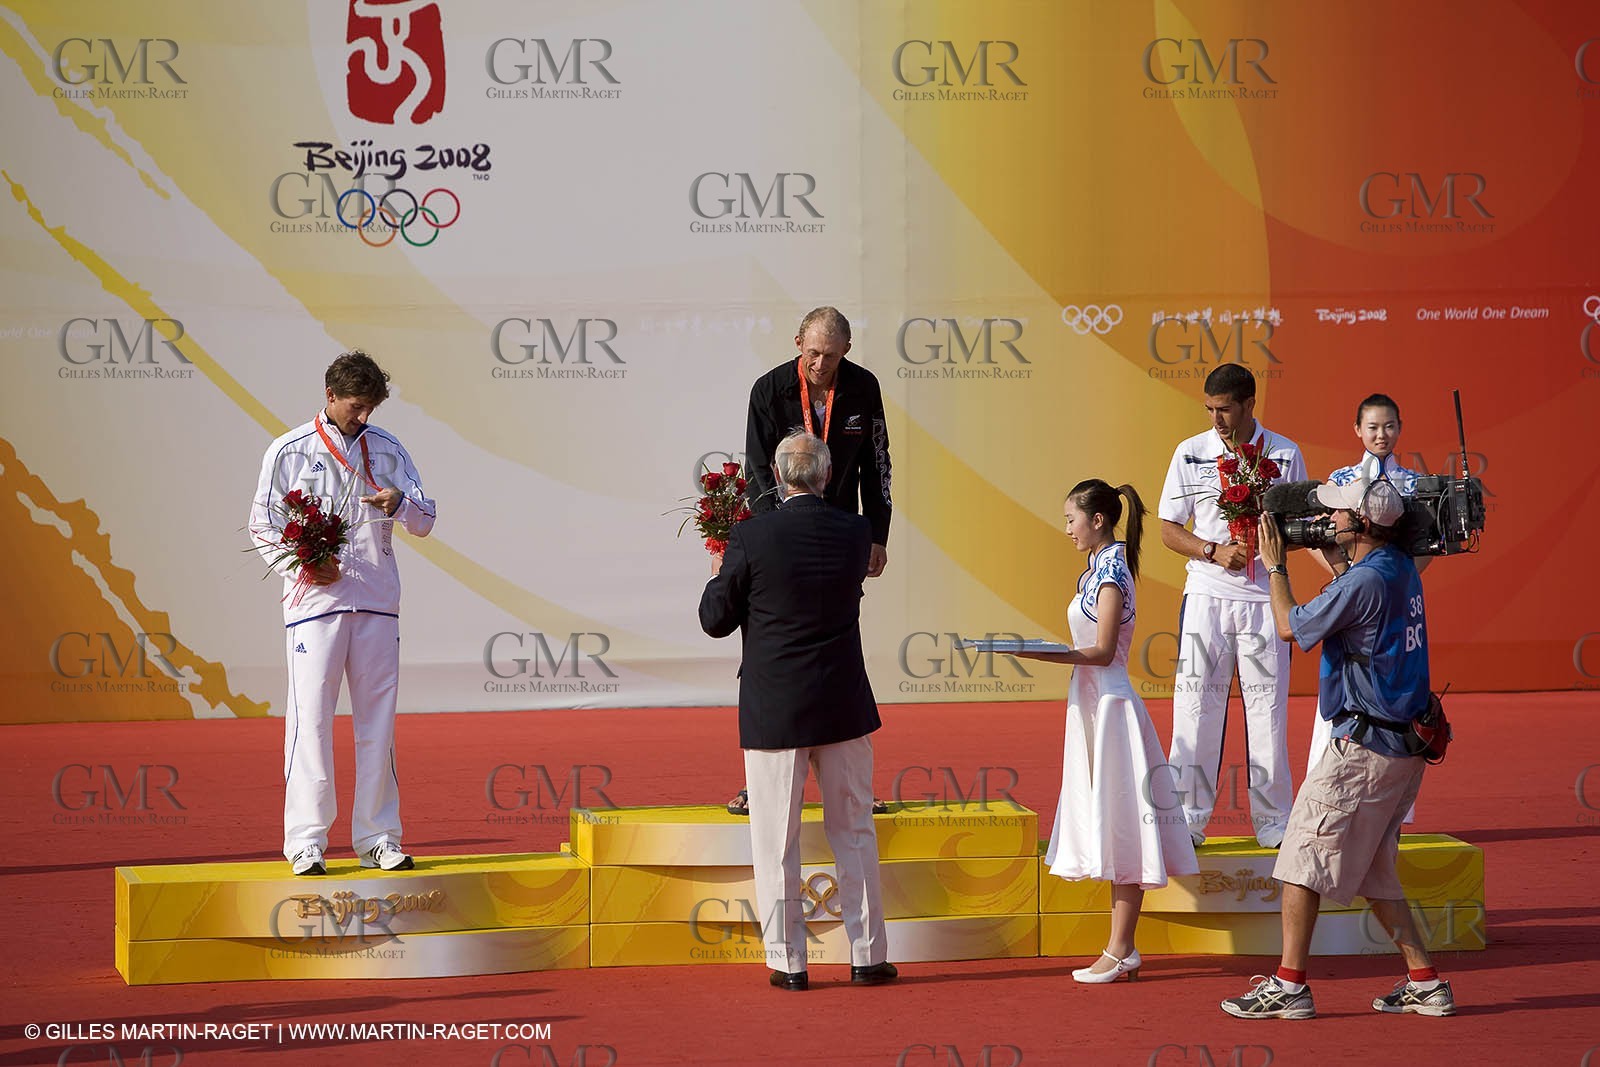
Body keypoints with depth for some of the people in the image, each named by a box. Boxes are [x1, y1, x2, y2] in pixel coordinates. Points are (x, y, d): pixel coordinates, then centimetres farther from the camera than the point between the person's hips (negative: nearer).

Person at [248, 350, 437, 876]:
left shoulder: (387, 450, 12)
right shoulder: (289, 451, 4)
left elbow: (424, 521, 10)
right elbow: (262, 526, 4)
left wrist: (400, 503, -13)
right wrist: (304, 565, -12)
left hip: (377, 603, 3)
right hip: (314, 599, -3)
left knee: (377, 721, 5)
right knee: (310, 718, -9)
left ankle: (378, 837, 11)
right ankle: (306, 841, -7)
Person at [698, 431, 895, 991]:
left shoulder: (751, 537, -13)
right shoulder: (856, 532, -3)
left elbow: (715, 620, -6)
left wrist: (718, 576, 14)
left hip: (773, 709, -3)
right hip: (844, 707, 3)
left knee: (776, 842, 6)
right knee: (853, 833, 12)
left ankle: (788, 961, 8)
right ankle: (868, 955, 14)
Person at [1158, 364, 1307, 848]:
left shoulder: (1285, 454, 3)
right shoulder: (1191, 454, 3)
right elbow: (1169, 530, 6)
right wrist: (1214, 551, -12)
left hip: (1265, 597, 0)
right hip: (1207, 593, 0)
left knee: (1267, 709, 2)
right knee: (1196, 705, -2)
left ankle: (1273, 820, 10)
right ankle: (1187, 818, 4)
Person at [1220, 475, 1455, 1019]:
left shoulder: (1363, 583, -19)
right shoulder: (1402, 570, 9)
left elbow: (1290, 625, -7)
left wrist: (1275, 566, 6)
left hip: (1364, 745, -9)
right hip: (1405, 746, 9)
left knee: (1303, 859, -2)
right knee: (1374, 871, 16)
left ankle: (1289, 985, -1)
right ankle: (1425, 983, 13)